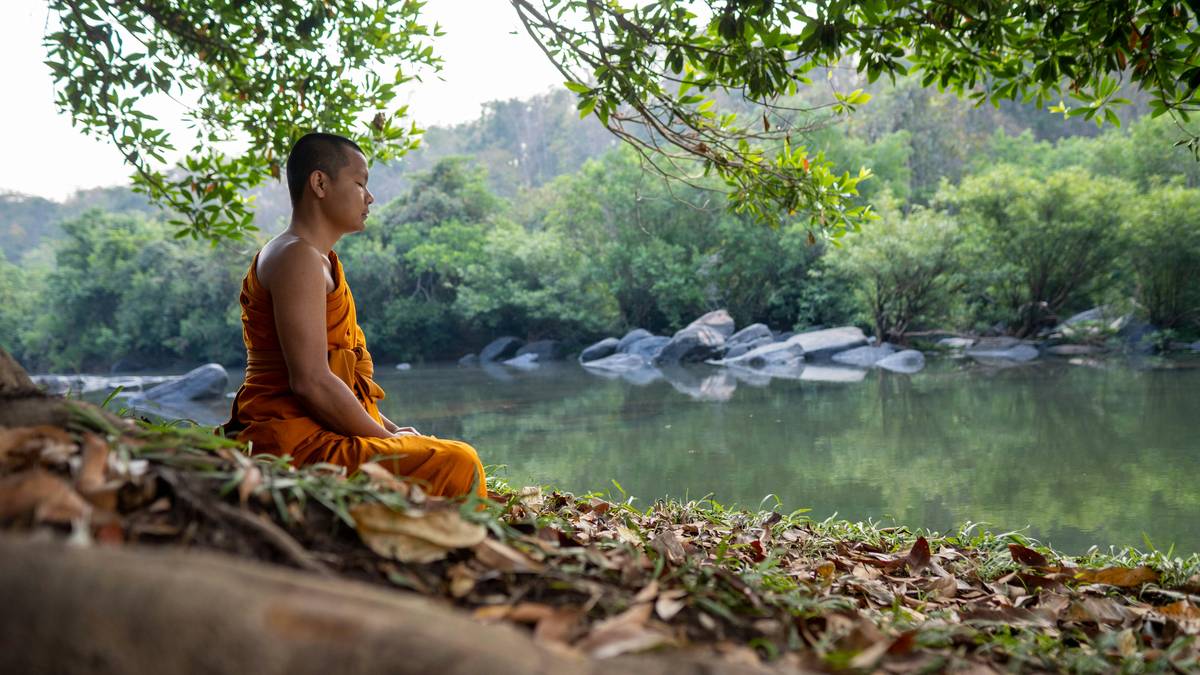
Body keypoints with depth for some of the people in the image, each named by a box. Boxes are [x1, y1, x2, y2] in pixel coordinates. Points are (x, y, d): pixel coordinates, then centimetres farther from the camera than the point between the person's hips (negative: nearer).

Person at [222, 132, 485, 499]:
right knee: (458, 464, -20)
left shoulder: (319, 261, 20)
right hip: (296, 444, -11)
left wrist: (392, 429, 10)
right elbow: (311, 381, -22)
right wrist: (389, 439, -12)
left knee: (455, 458, 17)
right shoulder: (299, 257, -13)